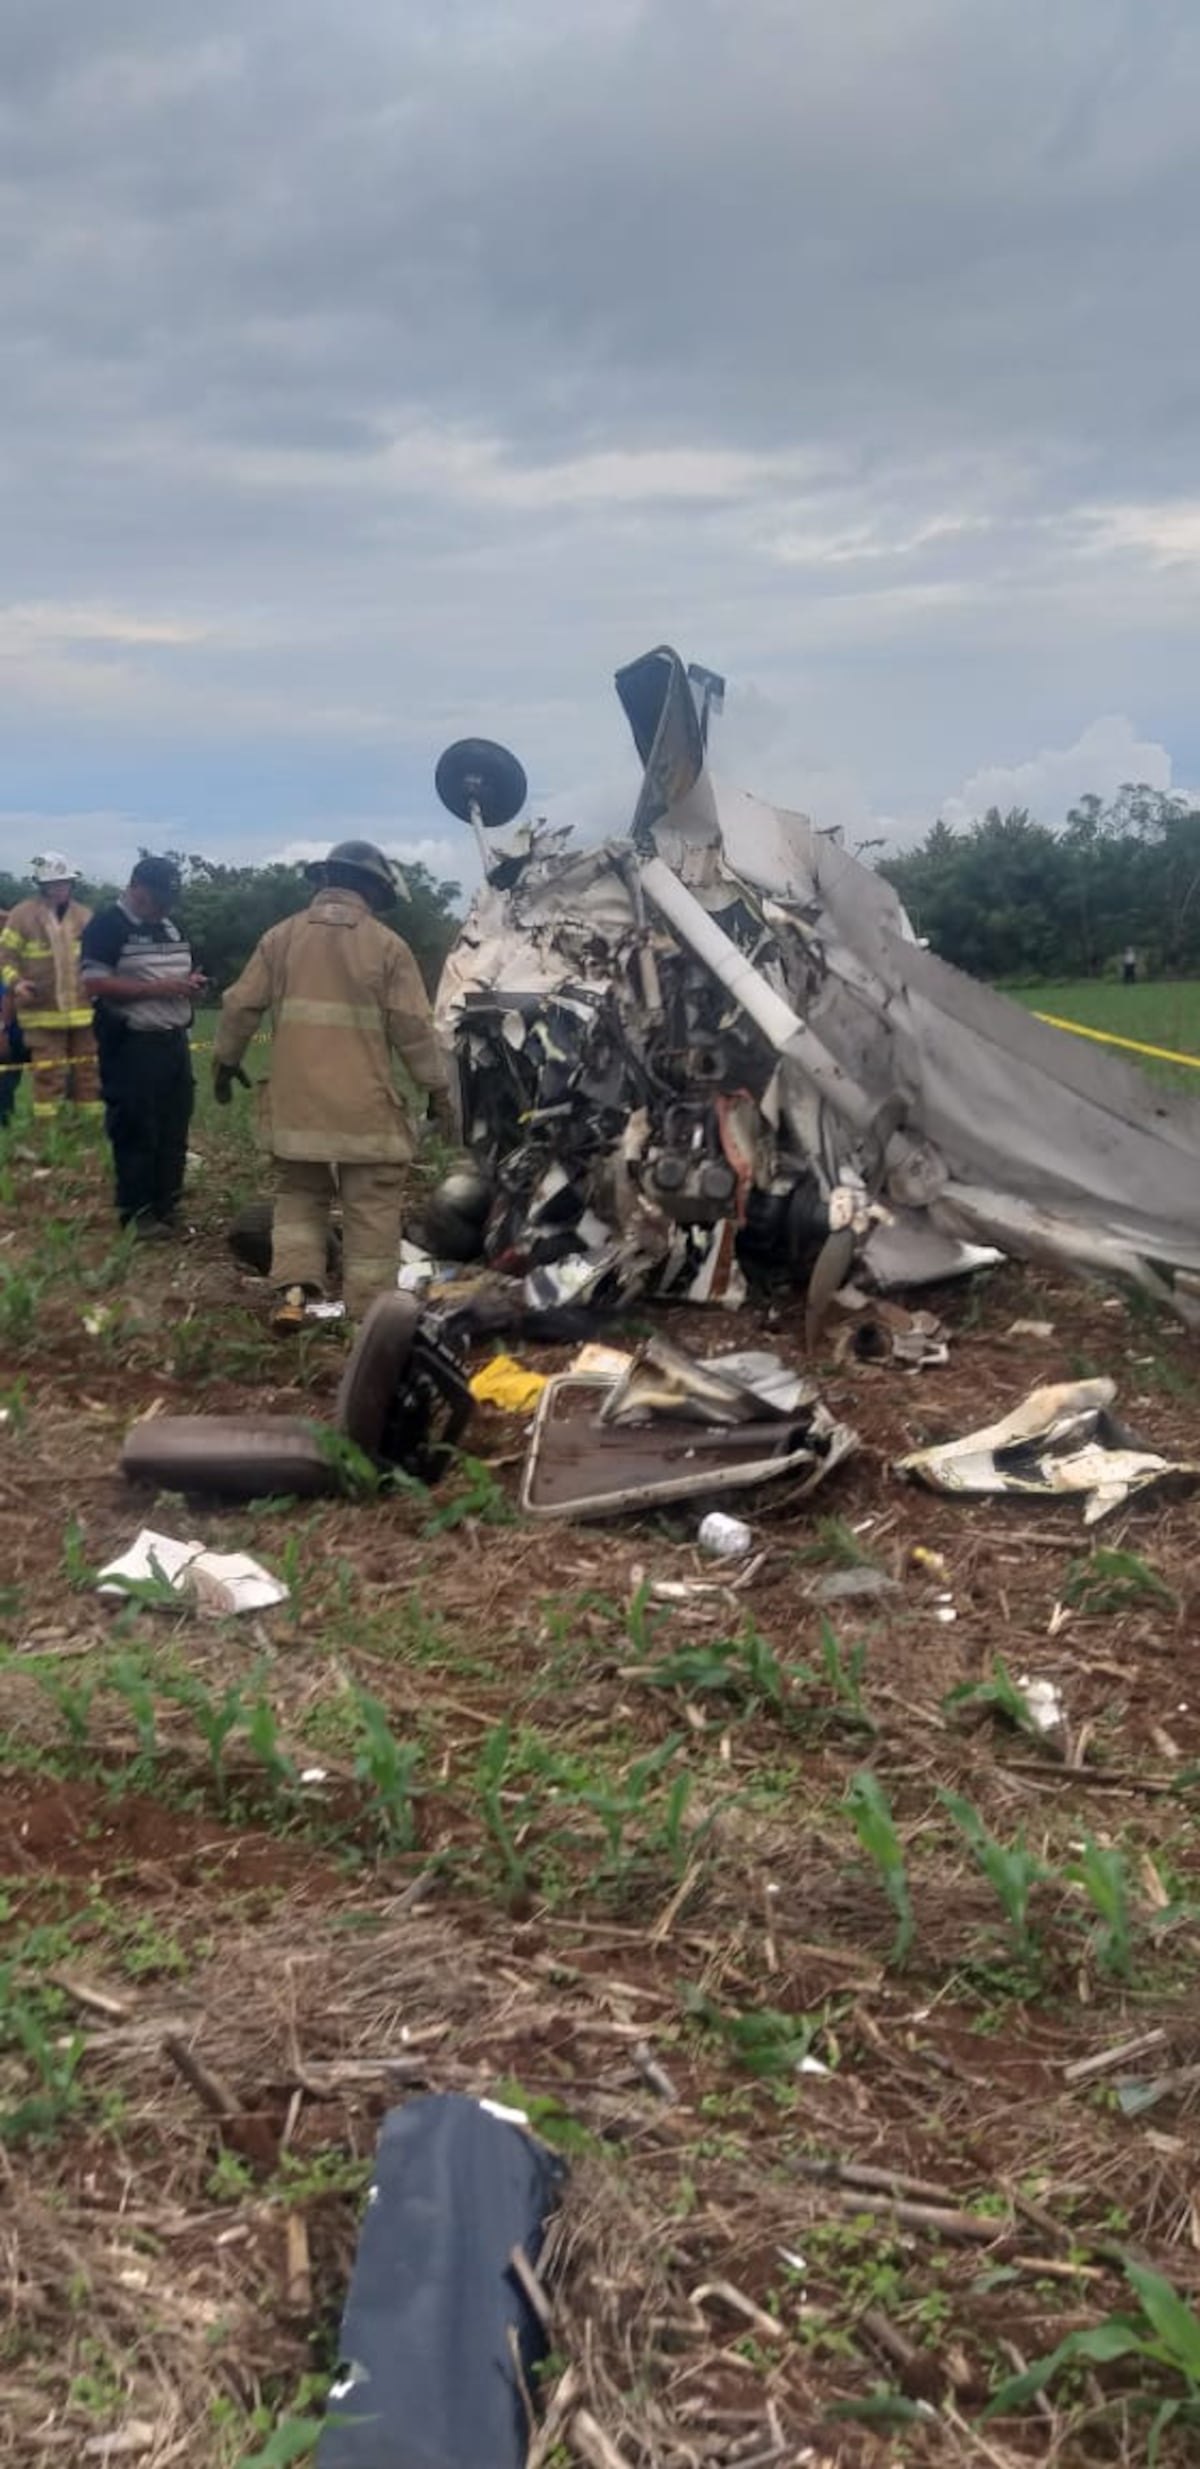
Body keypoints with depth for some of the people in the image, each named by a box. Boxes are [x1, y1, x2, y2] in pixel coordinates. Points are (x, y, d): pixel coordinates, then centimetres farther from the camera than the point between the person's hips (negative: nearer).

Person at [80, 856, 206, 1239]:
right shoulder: (108, 926, -9)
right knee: (136, 1133, -3)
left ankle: (168, 1208, 19)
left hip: (174, 1041, 8)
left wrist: (191, 984, 2)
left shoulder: (171, 928, 16)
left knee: (174, 1131, 11)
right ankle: (137, 1214, 4)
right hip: (131, 1045, -8)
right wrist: (157, 989, -21)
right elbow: (95, 983, -18)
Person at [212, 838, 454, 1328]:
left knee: (299, 1195, 17)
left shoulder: (281, 936, 6)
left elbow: (241, 1006, 9)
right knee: (371, 1209, 5)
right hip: (365, 1103, -3)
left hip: (298, 1100, 3)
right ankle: (369, 1313, 5)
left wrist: (227, 1060, 24)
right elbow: (413, 1026, -4)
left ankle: (293, 1290, 1)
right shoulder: (387, 945, -3)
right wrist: (436, 1087, 4)